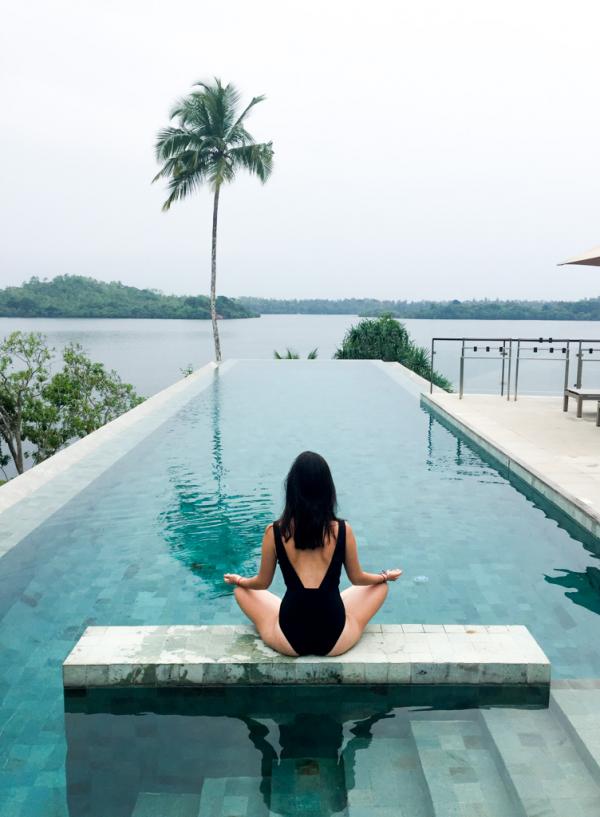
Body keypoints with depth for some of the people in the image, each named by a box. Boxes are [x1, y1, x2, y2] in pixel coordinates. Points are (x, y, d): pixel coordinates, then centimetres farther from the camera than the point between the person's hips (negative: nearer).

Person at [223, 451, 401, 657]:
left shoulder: (275, 531, -9)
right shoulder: (342, 530, -8)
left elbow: (262, 583, 6)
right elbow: (357, 579, 7)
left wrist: (238, 580, 28)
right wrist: (385, 576, 29)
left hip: (289, 642, 0)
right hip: (335, 641, 0)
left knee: (242, 591, 27)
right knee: (380, 586, 27)